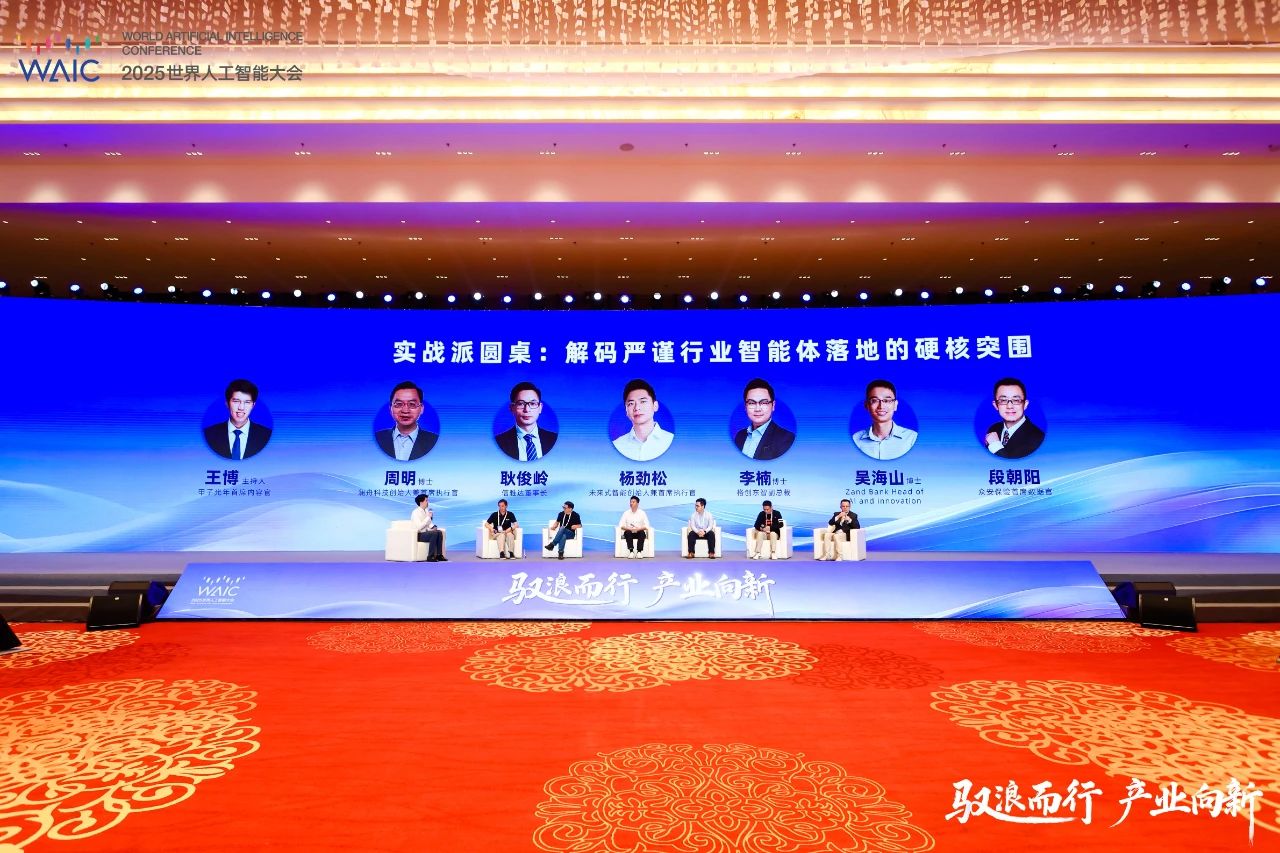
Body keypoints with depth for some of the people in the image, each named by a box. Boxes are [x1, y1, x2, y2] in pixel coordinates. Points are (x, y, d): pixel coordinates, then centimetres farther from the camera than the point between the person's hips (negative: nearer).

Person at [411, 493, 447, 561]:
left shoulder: (426, 511, 9)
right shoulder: (416, 512, -16)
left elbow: (429, 522, 15)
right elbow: (419, 527, -25)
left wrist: (433, 527, -8)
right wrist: (428, 517, -21)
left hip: (425, 532, 8)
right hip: (418, 535, -8)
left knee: (439, 532, -14)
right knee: (434, 534, -29)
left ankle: (439, 555, -11)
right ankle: (430, 557, -25)